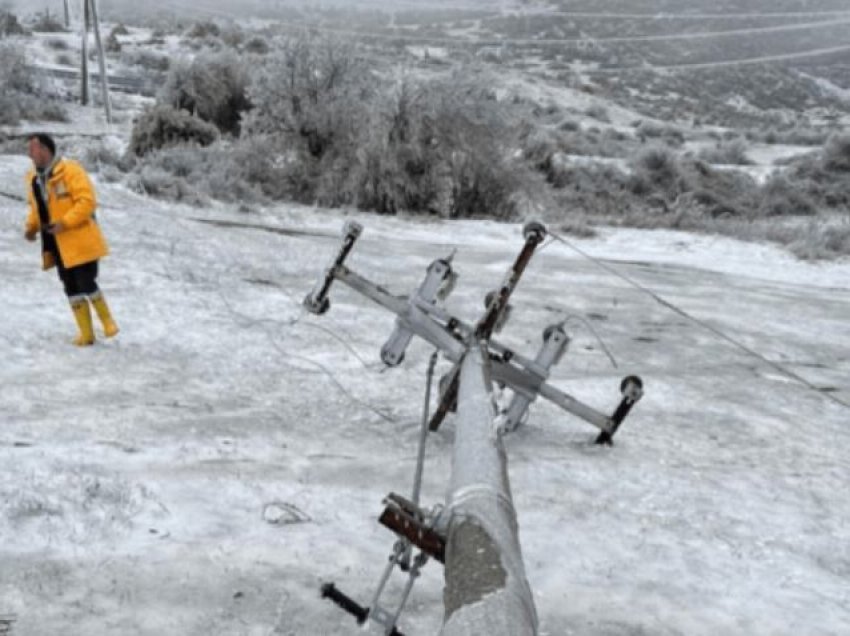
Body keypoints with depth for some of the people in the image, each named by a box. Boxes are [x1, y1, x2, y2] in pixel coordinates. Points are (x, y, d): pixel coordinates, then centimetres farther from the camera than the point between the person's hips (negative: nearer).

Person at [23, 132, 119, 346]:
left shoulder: (70, 170, -14)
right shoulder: (33, 178, 9)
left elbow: (87, 201, -20)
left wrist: (64, 223, -26)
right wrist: (32, 227, 2)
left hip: (80, 241, -7)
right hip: (58, 245, 7)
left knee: (87, 284, -7)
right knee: (72, 289, 9)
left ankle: (107, 321, 16)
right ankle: (86, 333, 17)